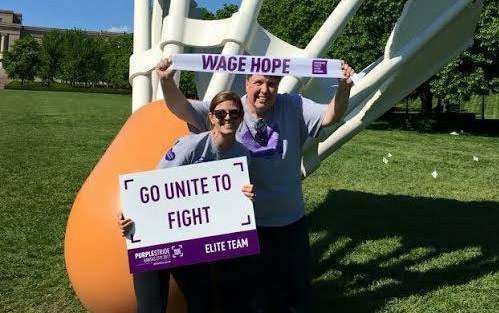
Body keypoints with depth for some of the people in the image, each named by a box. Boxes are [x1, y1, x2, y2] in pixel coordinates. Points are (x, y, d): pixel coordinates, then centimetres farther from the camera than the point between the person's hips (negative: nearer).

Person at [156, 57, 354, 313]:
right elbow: (182, 109, -15)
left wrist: (343, 87, -28)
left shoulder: (293, 107, -4)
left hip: (290, 221, 2)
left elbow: (330, 116, -11)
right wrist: (167, 82, -33)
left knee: (297, 290, 20)